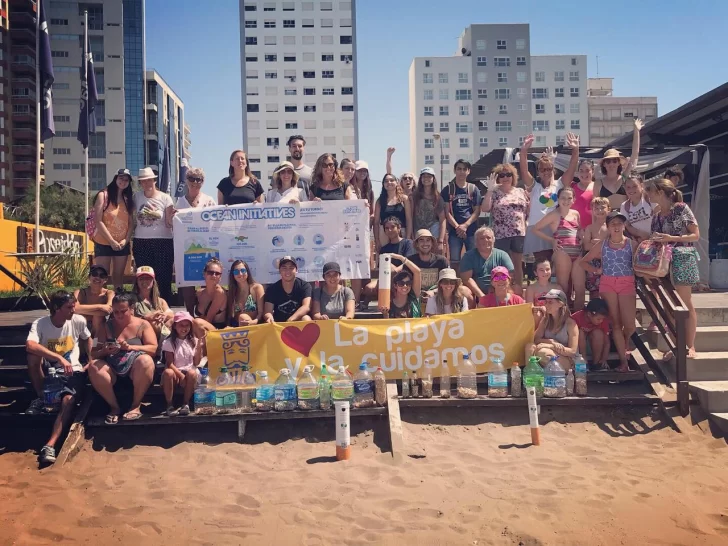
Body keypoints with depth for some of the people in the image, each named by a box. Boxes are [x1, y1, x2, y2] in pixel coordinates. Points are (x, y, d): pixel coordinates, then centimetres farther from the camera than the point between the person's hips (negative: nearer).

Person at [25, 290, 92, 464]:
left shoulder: (78, 321, -6)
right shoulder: (40, 323, -13)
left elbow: (87, 339, 15)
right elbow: (30, 346, -33)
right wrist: (60, 358, -41)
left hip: (72, 372, 0)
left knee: (68, 401, -29)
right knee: (33, 356, -31)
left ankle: (50, 445, -35)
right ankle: (41, 398, -12)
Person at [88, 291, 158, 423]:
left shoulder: (142, 324, 7)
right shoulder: (107, 326, 12)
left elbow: (153, 349, -4)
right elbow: (94, 353, 8)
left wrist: (130, 347, -18)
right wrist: (105, 351, -15)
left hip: (135, 368, -2)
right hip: (112, 369, 2)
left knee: (146, 361, -35)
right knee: (94, 367, -29)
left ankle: (136, 405, -18)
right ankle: (114, 406, -13)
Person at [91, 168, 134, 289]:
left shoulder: (128, 198, 11)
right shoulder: (103, 195, -4)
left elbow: (131, 222, 9)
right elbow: (98, 221, -11)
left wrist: (126, 239, -7)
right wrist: (112, 241, -15)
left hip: (122, 245, 5)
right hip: (104, 243, -4)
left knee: (118, 276, 10)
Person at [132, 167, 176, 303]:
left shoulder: (165, 198, -1)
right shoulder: (136, 197, 6)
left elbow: (169, 224, -3)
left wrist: (172, 217, -22)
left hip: (163, 242, -2)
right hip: (141, 242, 3)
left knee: (163, 279, -2)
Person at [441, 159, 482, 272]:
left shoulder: (474, 189, 9)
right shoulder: (448, 189, 6)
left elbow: (477, 211, 3)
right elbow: (447, 212, 0)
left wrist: (465, 225, -10)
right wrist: (457, 226, -11)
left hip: (471, 230, 1)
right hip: (454, 231, -1)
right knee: (454, 261, -1)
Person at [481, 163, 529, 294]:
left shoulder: (521, 192, 11)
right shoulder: (494, 193, 2)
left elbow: (529, 210, 14)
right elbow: (484, 209, -13)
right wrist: (490, 190, -17)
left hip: (519, 233, 3)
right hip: (501, 235, -3)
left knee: (518, 264, 10)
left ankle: (519, 293, 19)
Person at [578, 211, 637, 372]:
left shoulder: (632, 244, 2)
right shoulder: (602, 245, 5)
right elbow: (583, 261, 12)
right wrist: (596, 270, 1)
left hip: (627, 284, -1)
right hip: (607, 284, 1)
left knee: (629, 325, -5)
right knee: (615, 323, 3)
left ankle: (625, 340, 33)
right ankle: (623, 360, 7)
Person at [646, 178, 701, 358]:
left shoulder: (681, 208, -5)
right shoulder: (657, 215, 13)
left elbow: (696, 235, -7)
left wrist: (671, 238, -17)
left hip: (681, 259, -6)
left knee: (685, 304, -1)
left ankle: (690, 346, 7)